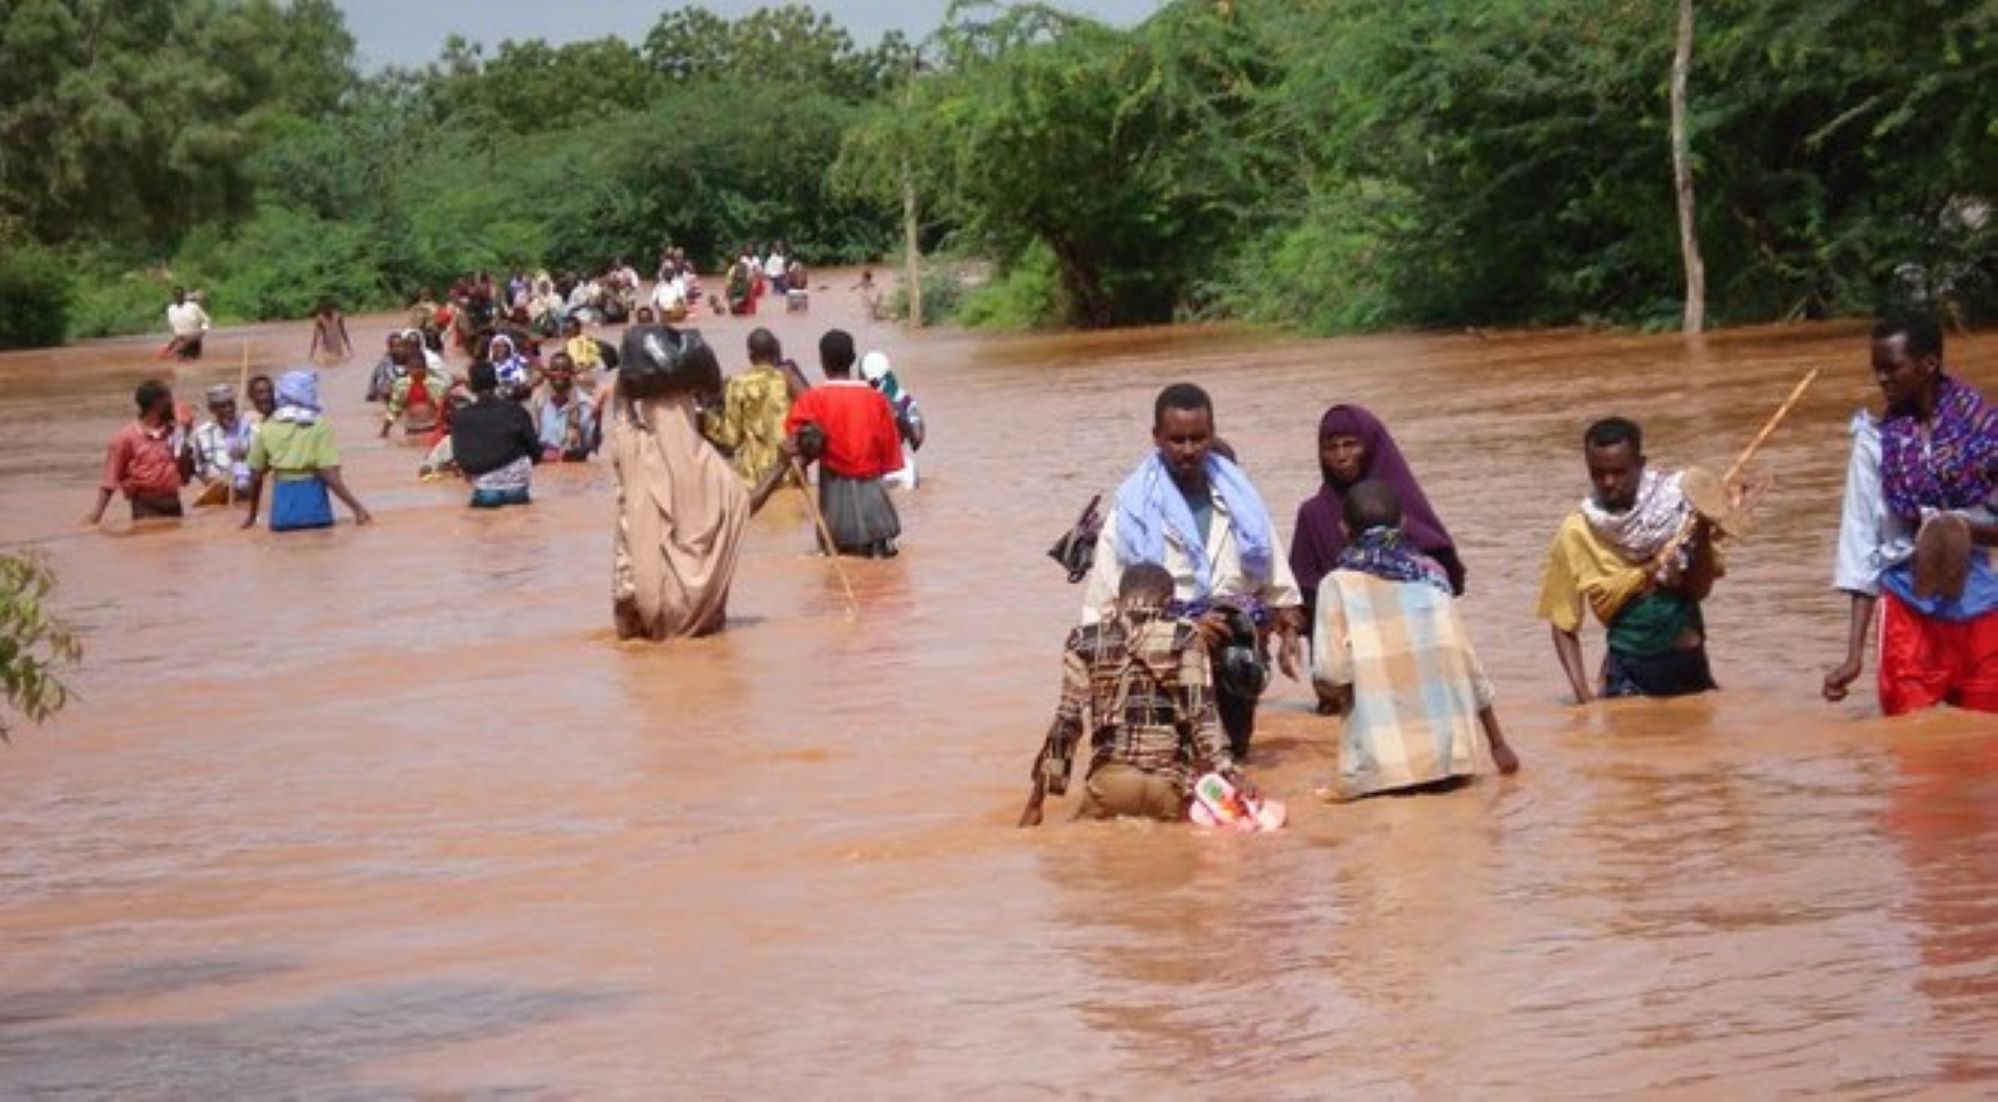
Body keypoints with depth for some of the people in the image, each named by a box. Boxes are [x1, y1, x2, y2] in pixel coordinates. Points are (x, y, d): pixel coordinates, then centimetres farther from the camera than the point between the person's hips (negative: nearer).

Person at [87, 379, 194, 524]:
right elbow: (111, 478, -3)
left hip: (173, 506, 5)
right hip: (146, 509, -5)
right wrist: (98, 512, -11)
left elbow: (185, 476, 11)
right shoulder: (127, 437, -4)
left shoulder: (173, 433, 8)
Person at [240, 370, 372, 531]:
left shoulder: (267, 428, 6)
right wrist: (357, 507, -9)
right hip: (312, 501, -3)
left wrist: (252, 515, 25)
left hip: (283, 502, 3)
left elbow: (256, 476, 11)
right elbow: (330, 475, -13)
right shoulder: (319, 425, -5)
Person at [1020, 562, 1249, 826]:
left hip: (1110, 781, 0)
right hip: (1172, 783, 0)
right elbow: (1202, 714, -6)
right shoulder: (1184, 636, 1)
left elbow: (1067, 721, 2)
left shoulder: (1085, 640, 3)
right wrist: (1229, 774, -7)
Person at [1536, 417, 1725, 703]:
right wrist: (1582, 693, -12)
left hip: (1689, 667, 2)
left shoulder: (1675, 506, -4)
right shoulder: (1577, 533, -6)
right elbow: (1564, 625, -1)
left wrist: (1703, 535, -22)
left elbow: (1699, 589, -7)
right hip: (1629, 675, -2)